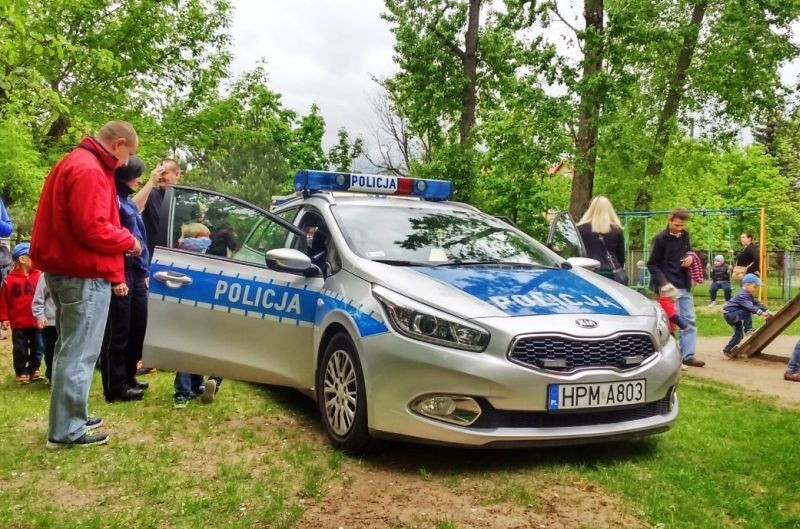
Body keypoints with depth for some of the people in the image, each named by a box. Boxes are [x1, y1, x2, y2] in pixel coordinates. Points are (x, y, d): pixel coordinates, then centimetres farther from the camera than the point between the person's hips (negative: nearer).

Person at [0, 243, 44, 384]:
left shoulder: (38, 276, -3)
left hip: (36, 321, 2)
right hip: (18, 322, -2)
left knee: (37, 348, 11)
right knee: (20, 350, 7)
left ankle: (34, 370, 26)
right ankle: (21, 373, 20)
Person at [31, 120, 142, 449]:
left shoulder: (74, 162, 17)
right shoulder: (89, 170, -17)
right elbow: (92, 228, -24)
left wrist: (121, 239, 8)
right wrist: (129, 241, -8)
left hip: (66, 270, 11)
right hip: (85, 275, -11)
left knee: (71, 350, 17)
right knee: (79, 354, -4)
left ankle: (70, 418, 27)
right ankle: (67, 430, 3)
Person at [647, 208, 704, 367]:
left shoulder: (685, 236, 9)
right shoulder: (660, 239, -11)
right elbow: (652, 264, -11)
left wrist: (690, 257, 0)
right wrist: (663, 283, -22)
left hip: (684, 286, 7)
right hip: (668, 287, -7)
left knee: (689, 321, 8)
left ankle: (688, 356, 14)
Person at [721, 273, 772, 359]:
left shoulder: (749, 295, 9)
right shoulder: (742, 295, -24)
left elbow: (756, 303, 10)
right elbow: (750, 306, -36)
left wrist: (766, 310, -1)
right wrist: (760, 312, -44)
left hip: (734, 315, 10)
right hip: (729, 314, -10)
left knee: (739, 334, 10)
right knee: (747, 312, -29)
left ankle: (727, 350, 17)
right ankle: (748, 330, -18)